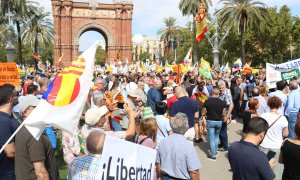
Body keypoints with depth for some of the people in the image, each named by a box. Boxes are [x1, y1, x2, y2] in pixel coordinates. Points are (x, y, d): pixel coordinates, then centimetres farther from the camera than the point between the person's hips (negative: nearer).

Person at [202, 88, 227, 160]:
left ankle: (213, 155, 7)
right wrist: (224, 119, 16)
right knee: (216, 136, 24)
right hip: (219, 122, 3)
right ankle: (215, 151, 32)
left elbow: (203, 113, -6)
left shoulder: (207, 101, -11)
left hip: (210, 121, -2)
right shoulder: (222, 102, -7)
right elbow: (224, 114, -5)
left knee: (211, 138, 4)